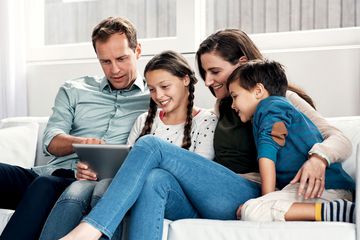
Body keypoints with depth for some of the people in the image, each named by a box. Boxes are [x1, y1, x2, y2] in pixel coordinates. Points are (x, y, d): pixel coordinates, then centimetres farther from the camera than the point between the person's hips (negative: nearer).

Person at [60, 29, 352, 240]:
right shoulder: (222, 108, 30)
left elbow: (340, 140, 3)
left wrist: (318, 157, -21)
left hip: (250, 195, -5)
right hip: (211, 208, 5)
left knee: (151, 145, -19)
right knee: (154, 179, -28)